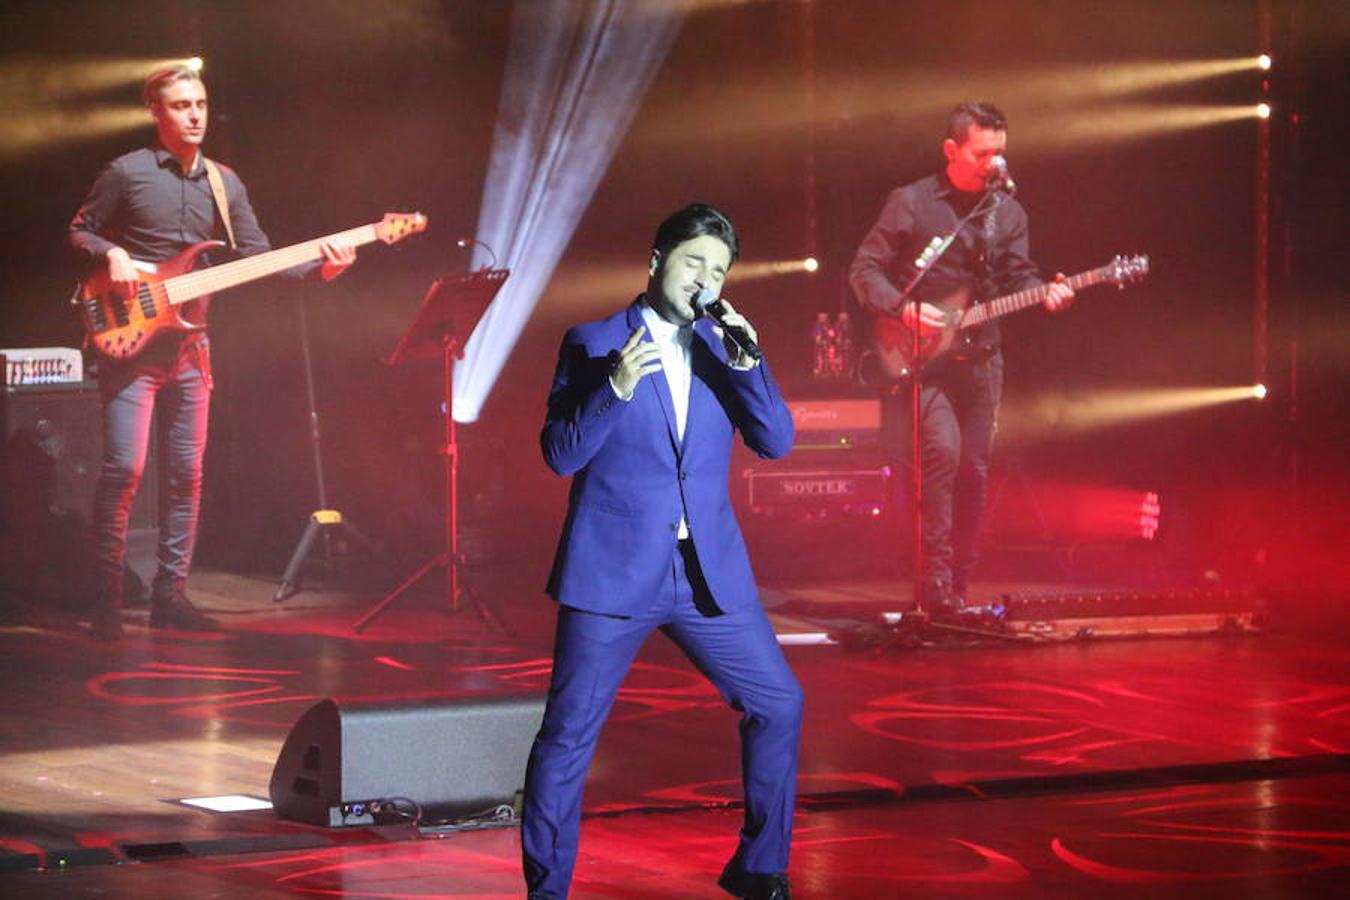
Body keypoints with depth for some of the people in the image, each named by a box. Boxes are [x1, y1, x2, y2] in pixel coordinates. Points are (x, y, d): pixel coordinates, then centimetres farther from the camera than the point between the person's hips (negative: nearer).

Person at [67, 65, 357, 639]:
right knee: (124, 468, -12)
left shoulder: (224, 184, 12)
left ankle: (169, 592, 13)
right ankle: (107, 596, -4)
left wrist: (317, 267, -6)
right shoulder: (126, 174, -1)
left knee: (186, 474, 5)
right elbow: (78, 233, 5)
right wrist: (110, 254, -16)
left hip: (189, 345, 5)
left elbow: (257, 257, 9)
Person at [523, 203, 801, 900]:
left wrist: (745, 359, -11)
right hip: (612, 571, -4)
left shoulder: (720, 349, 11)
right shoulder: (593, 344, 0)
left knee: (779, 706, 4)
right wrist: (614, 387, -19)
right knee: (568, 734, -3)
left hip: (709, 574, 4)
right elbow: (560, 454, -5)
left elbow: (777, 440, 2)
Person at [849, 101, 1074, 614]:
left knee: (974, 472, 4)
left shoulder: (1007, 212, 11)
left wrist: (1045, 295, -15)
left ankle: (958, 587, 15)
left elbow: (1017, 277, 7)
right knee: (942, 449, -22)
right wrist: (903, 308, -18)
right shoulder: (911, 203, -3)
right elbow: (865, 270, -2)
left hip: (979, 356, 5)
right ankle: (935, 584, -17)